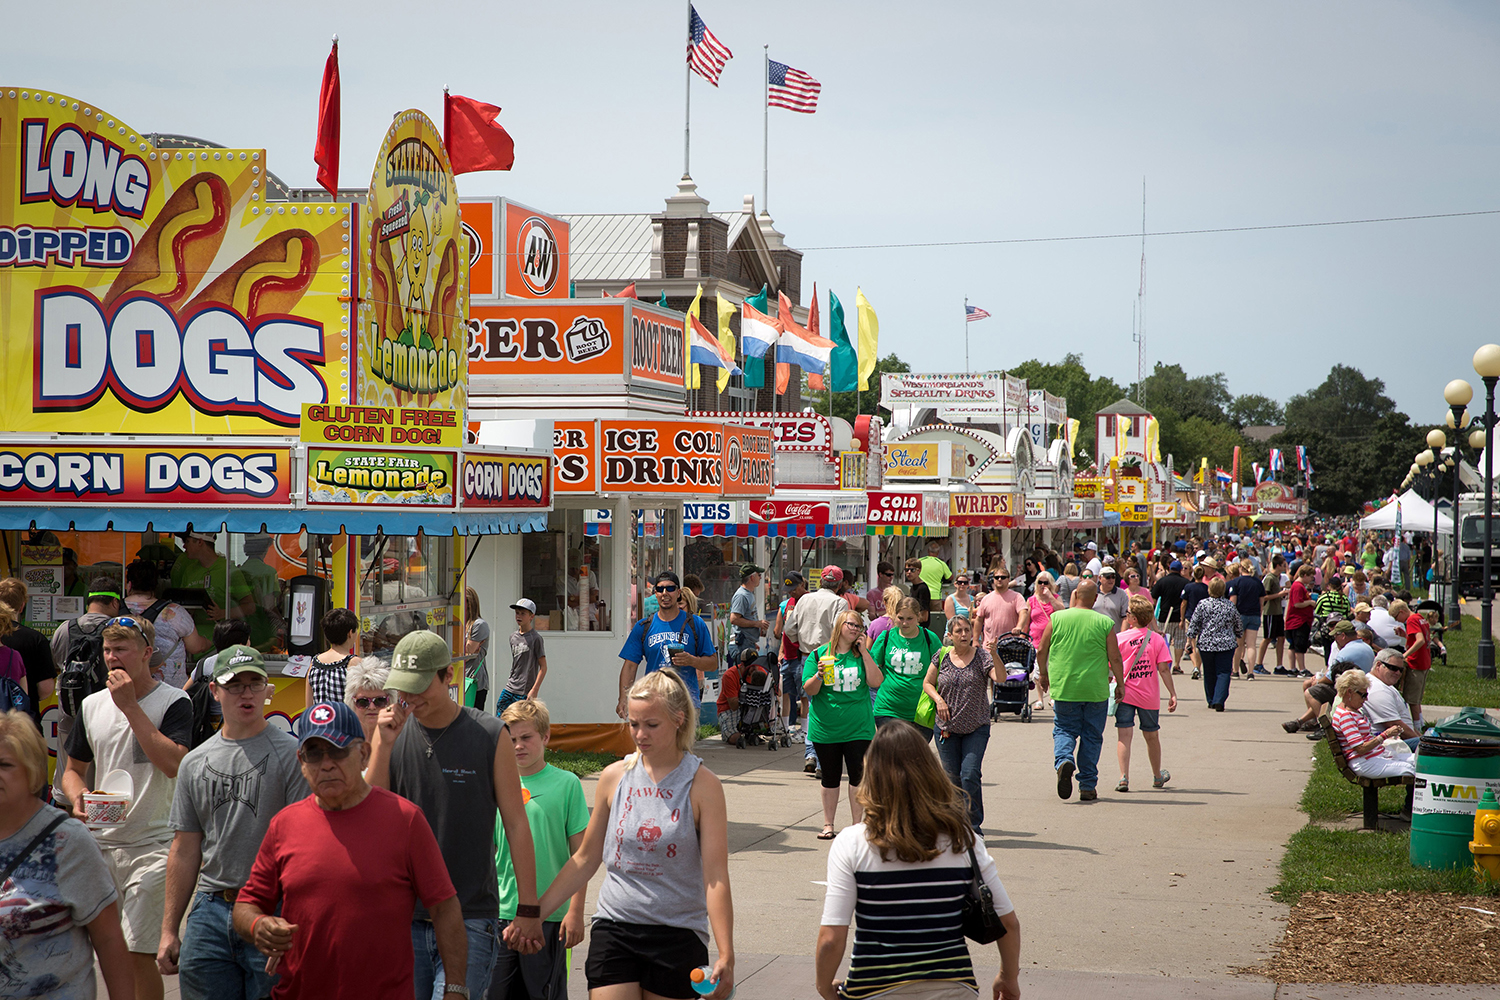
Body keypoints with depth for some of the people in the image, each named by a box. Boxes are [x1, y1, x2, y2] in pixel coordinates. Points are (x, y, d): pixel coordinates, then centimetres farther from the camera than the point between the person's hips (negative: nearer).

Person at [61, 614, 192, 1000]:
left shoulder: (173, 702, -7)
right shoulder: (92, 705, 10)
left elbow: (174, 765, -22)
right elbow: (74, 768, 20)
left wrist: (130, 706, -20)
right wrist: (78, 798, -4)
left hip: (152, 843, -6)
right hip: (101, 841, 6)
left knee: (140, 953, -10)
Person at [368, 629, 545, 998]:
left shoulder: (489, 735, -3)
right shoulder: (392, 731, 5)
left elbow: (516, 823, 0)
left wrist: (528, 910, -2)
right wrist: (384, 744, -12)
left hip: (470, 917, -3)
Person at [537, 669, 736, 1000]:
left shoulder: (702, 784, -5)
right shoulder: (614, 777, 4)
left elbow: (715, 876, -9)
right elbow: (585, 860, 15)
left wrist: (726, 956, -17)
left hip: (678, 937, -2)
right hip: (614, 929, 2)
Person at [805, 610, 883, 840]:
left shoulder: (863, 655, 5)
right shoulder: (818, 654, 1)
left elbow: (876, 682, -8)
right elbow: (809, 690, -1)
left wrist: (864, 652, -10)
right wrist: (818, 676, -22)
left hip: (858, 727, 0)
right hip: (826, 727, 0)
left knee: (858, 775, 0)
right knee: (830, 777, 8)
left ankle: (857, 825, 11)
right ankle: (828, 825, 19)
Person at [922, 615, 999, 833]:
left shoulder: (981, 655, -7)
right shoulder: (942, 656, 0)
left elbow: (1000, 678, -22)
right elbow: (927, 683, 10)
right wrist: (938, 699, -8)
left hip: (976, 728, -2)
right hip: (947, 728, 2)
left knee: (970, 775, -14)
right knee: (953, 777, 8)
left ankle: (974, 827, -3)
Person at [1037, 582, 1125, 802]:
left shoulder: (1057, 618, -2)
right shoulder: (1105, 623, -5)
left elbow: (1041, 650, 5)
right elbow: (1115, 658, -3)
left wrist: (1043, 673, 22)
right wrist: (1120, 683, 11)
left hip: (1063, 687, 0)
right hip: (1095, 690, 0)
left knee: (1064, 729, 12)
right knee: (1091, 737, 11)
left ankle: (1063, 760, -18)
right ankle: (1087, 786, 12)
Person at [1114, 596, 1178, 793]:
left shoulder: (1120, 638, -6)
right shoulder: (1157, 639, -4)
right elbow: (1164, 669, -7)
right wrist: (1172, 693, -4)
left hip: (1125, 694, -2)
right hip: (1149, 695, 2)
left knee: (1124, 734, -4)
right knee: (1152, 736, 17)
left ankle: (1124, 777, -18)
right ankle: (1157, 776, 35)